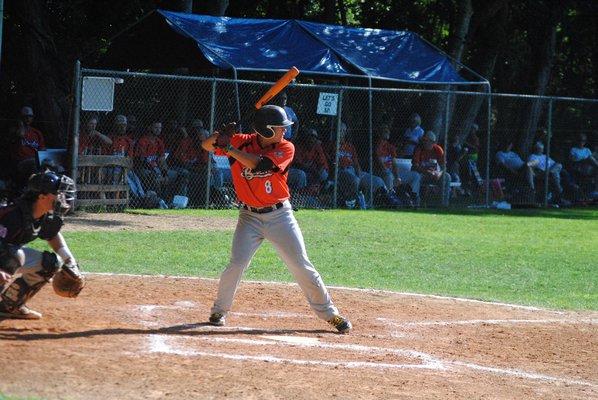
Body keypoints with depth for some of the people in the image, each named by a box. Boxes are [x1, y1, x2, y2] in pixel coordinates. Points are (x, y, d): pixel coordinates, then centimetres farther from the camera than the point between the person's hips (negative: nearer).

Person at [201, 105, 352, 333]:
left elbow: (260, 164, -24)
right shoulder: (241, 142, -5)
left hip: (280, 215, 0)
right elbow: (207, 145, -4)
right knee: (237, 264, -12)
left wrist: (229, 148, -27)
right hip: (250, 217, 0)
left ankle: (329, 313, 12)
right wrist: (220, 136, -26)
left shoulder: (286, 148, -10)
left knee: (302, 267, 1)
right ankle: (219, 310, 9)